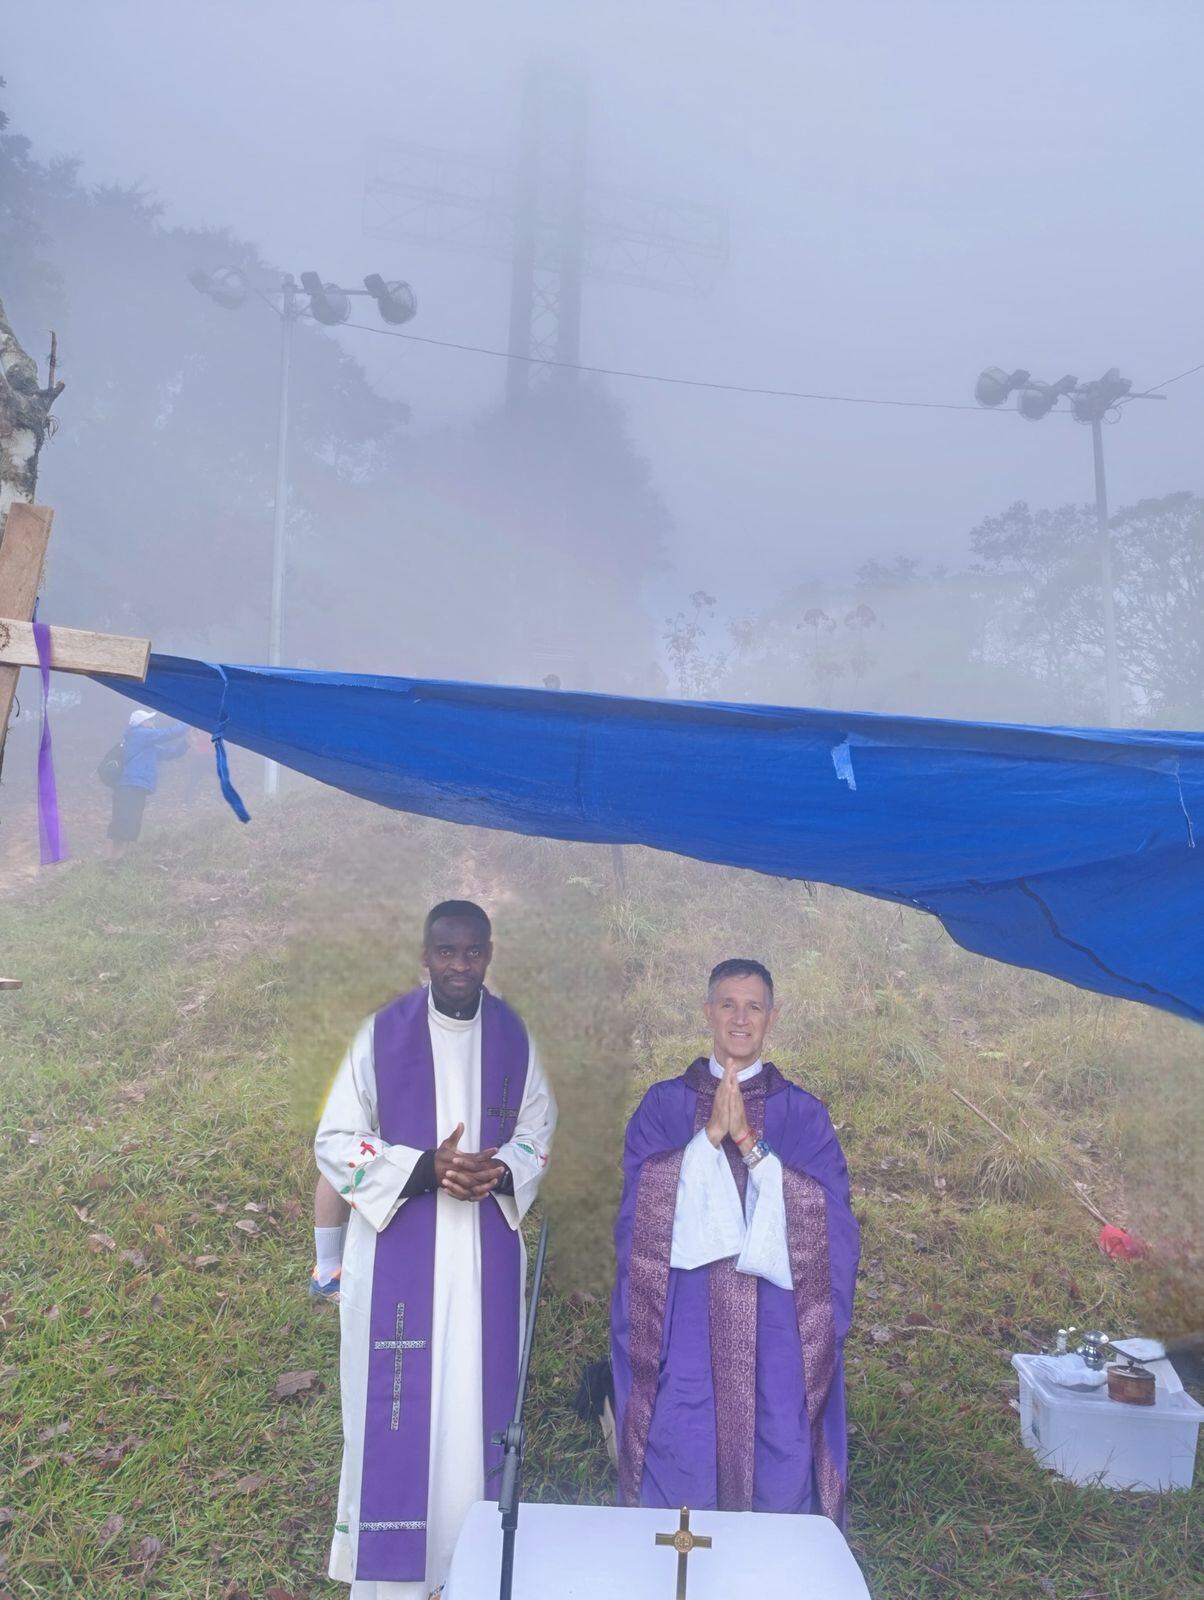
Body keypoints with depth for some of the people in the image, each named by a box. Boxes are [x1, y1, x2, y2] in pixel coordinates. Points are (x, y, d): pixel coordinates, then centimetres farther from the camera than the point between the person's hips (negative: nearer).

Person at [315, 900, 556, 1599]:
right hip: (399, 1250, -2)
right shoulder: (382, 1032, -9)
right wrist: (422, 1169, -20)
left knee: (478, 1399, 12)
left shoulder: (513, 1034, -1)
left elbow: (539, 1128, 9)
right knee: (397, 1406, 4)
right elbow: (335, 1142, -7)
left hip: (487, 1250, 3)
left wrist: (500, 1171, -12)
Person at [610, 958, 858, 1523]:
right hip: (685, 1322, 0)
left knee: (778, 1475, 5)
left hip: (776, 1323, 1)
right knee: (680, 1470, 3)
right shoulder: (663, 1105, 4)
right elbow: (642, 1207, -6)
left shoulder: (802, 1114, 5)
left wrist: (750, 1141, -17)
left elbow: (825, 1213, -6)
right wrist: (709, 1134, -17)